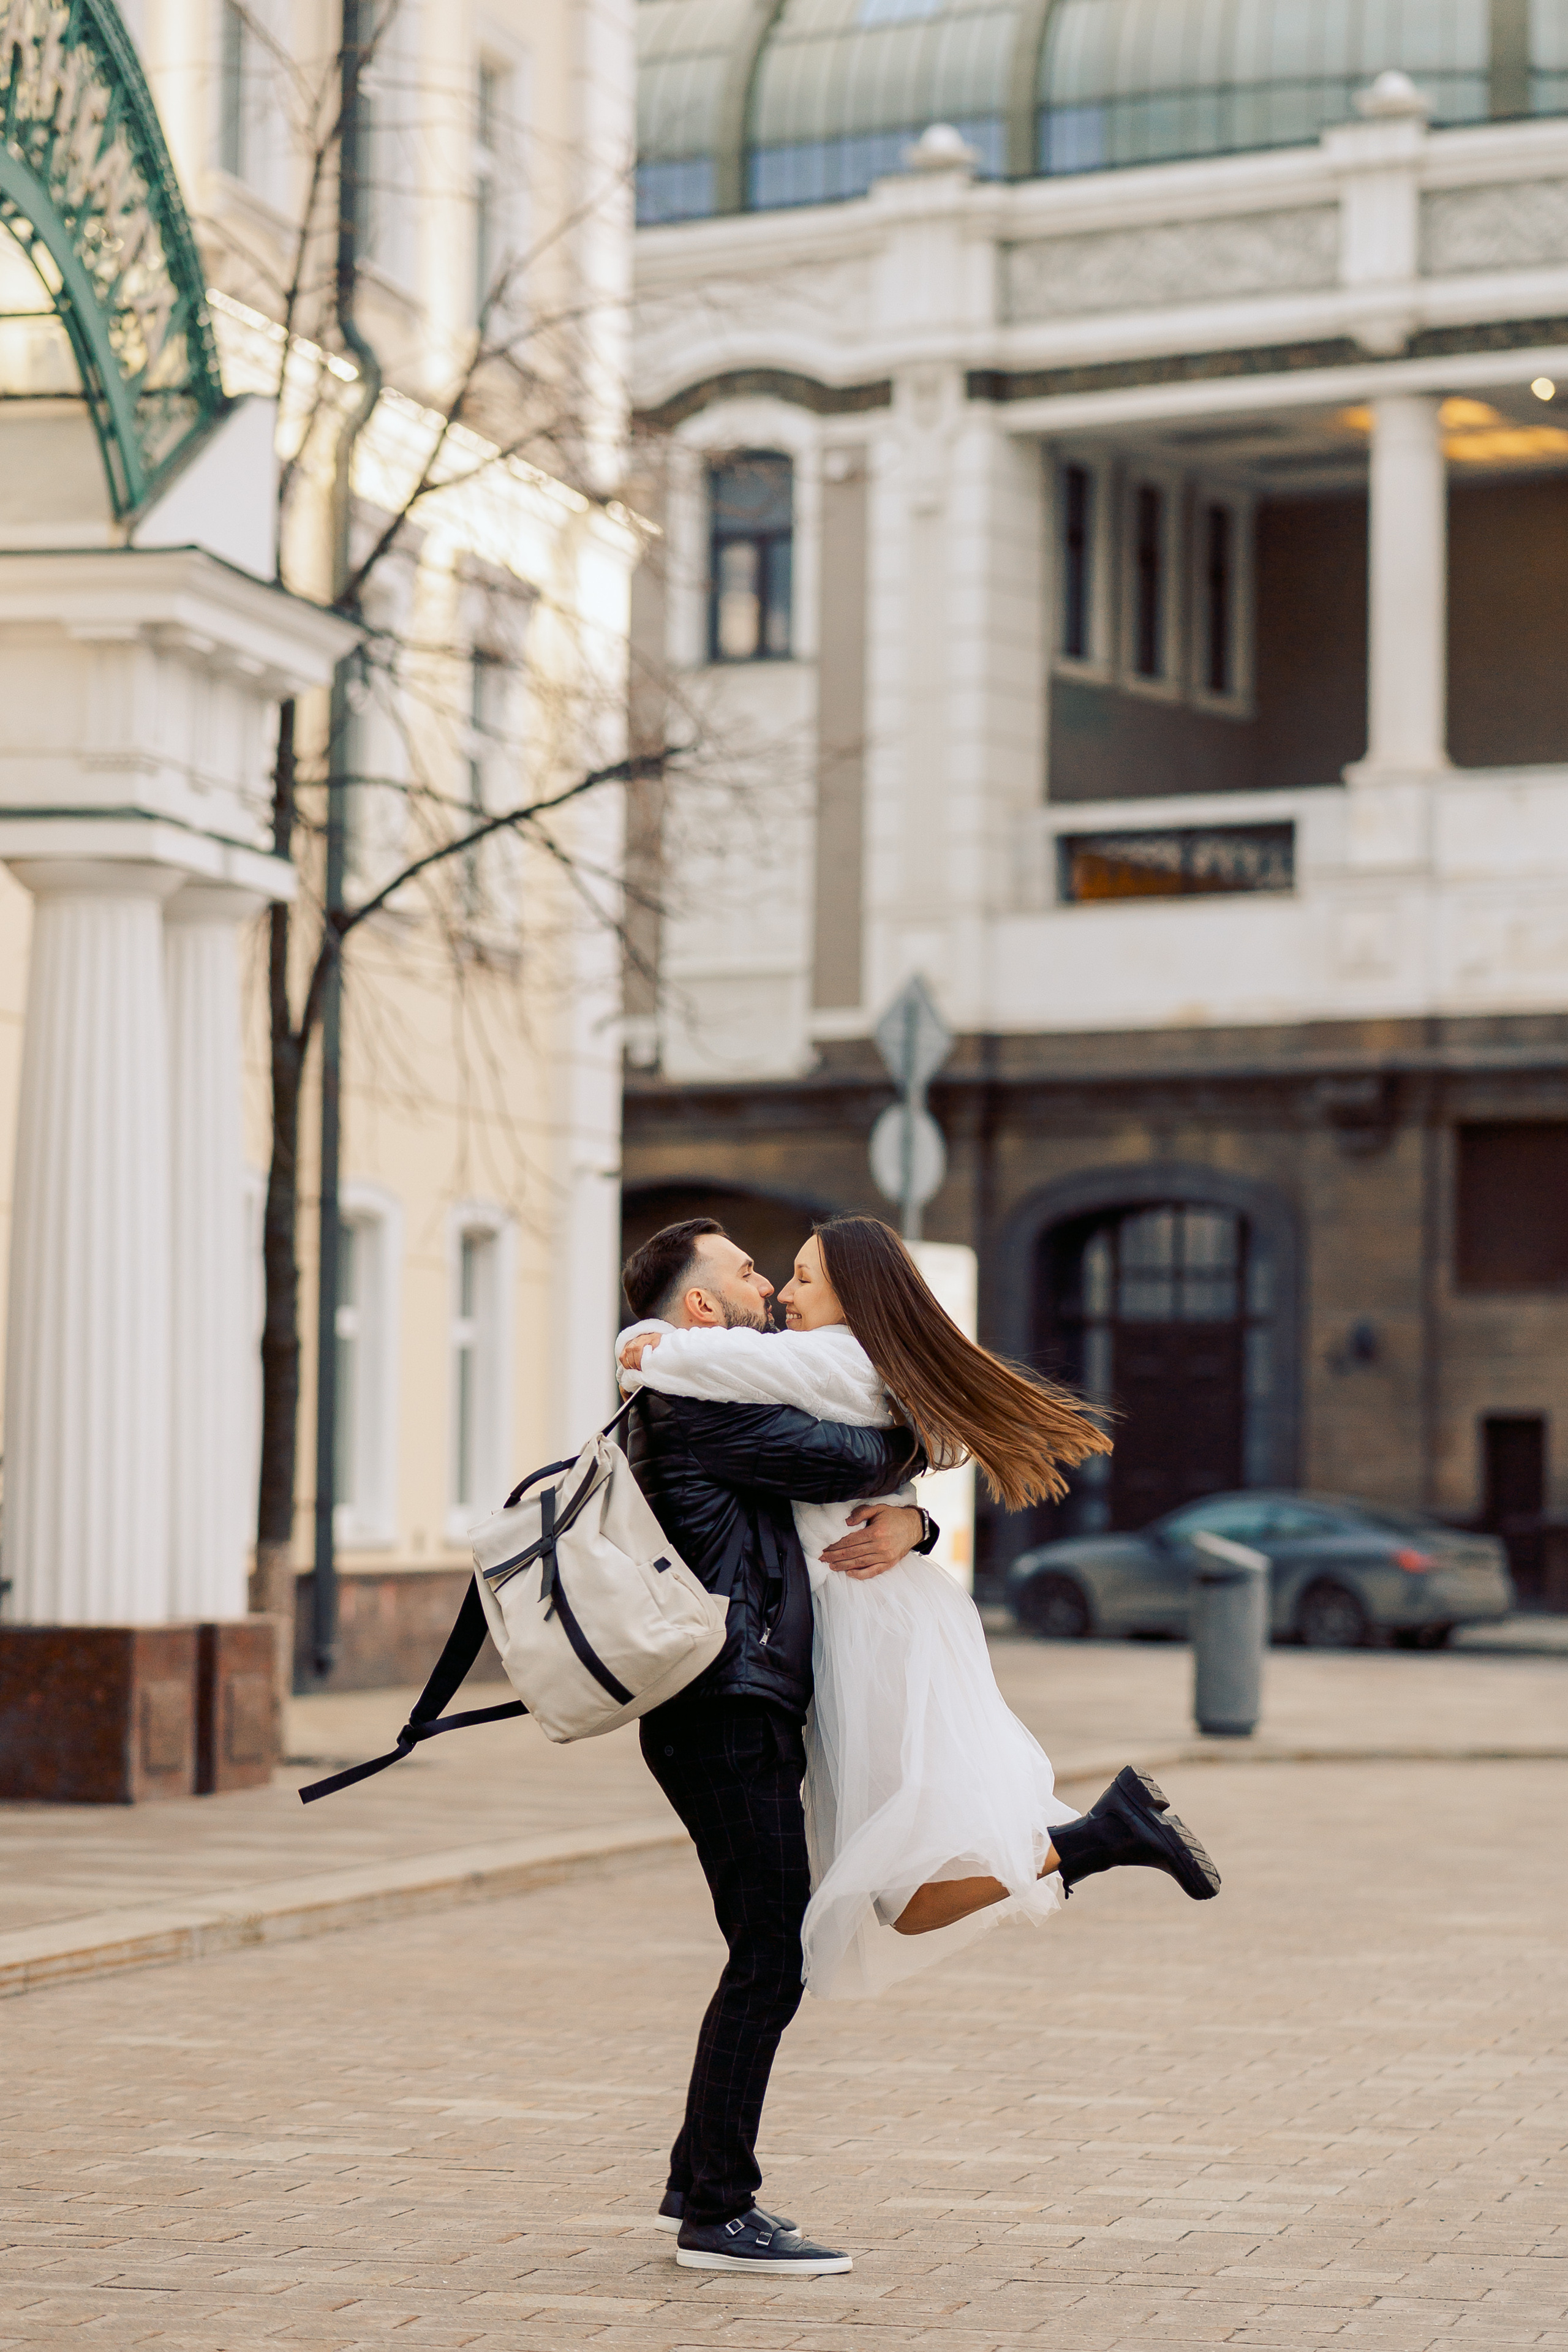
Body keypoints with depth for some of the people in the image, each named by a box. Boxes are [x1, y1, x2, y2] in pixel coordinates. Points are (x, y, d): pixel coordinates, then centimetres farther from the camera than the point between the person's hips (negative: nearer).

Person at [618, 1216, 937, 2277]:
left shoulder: (736, 1410, 23)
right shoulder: (696, 1406, -10)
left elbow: (868, 1483, 21)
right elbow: (850, 1460, -18)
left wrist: (905, 1524, -3)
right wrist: (918, 1438, 4)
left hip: (749, 1716, 10)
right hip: (729, 1712, -10)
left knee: (773, 1952, 13)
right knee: (770, 1961, -9)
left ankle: (701, 2182, 21)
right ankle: (717, 2216, -5)